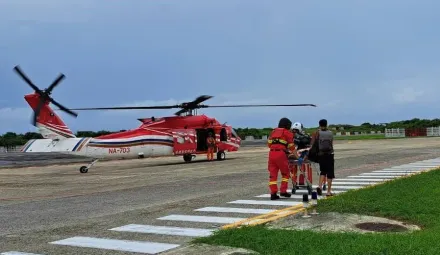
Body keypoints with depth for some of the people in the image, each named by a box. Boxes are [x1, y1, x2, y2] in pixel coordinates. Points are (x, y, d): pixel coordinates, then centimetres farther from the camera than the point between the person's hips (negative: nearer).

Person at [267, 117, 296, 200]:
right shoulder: (288, 132, 7)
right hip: (281, 154, -4)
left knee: (273, 174, 5)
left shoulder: (273, 131, 21)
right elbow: (291, 146, 6)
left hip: (271, 153, 4)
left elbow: (269, 144, 19)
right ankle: (283, 191, 8)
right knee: (285, 173, 12)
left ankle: (273, 193, 1)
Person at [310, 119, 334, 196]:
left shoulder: (317, 133, -1)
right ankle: (329, 191, 6)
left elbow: (312, 144, -8)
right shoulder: (331, 133, 4)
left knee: (323, 171, 17)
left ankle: (320, 186, -3)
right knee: (330, 173, 6)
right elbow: (331, 143, 3)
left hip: (321, 155, 0)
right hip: (330, 154, 0)